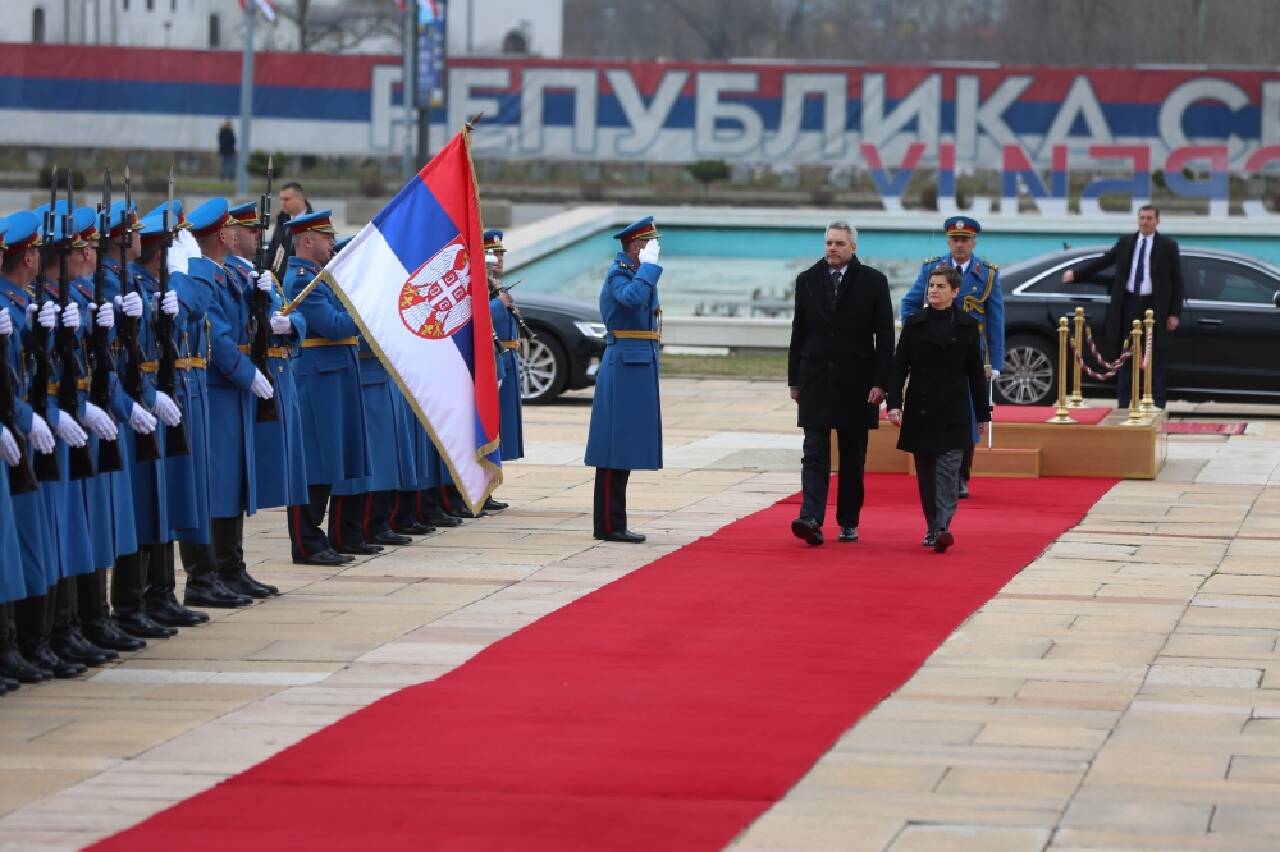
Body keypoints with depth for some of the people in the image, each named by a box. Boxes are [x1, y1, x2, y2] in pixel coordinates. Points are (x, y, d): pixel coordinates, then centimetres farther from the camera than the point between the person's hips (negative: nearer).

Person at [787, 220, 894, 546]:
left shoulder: (873, 282, -1)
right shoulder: (807, 280, 7)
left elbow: (885, 336, -2)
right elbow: (798, 333, 10)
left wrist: (880, 383, -9)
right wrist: (794, 380, 7)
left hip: (856, 382, -1)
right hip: (816, 381, 1)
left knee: (853, 457, 7)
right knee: (814, 453, -8)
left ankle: (849, 522, 15)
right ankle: (811, 519, -17)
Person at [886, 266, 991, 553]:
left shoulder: (967, 326, 2)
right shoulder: (915, 324, 3)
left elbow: (976, 372, 6)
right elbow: (899, 366, 2)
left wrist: (983, 413, 7)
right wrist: (894, 403, -10)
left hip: (953, 412, -2)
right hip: (920, 409, 2)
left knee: (948, 469, -10)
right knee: (926, 472, 7)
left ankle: (943, 527, -18)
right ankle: (932, 528, 17)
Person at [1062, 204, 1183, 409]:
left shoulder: (1168, 246, 0)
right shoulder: (1125, 243, 9)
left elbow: (1177, 282, 0)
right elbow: (1102, 261, 7)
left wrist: (1175, 314, -5)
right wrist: (1075, 273, -6)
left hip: (1155, 306, -3)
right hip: (1130, 305, 3)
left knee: (1156, 359, 1)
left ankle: (1158, 405, 5)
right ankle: (1123, 405, 10)